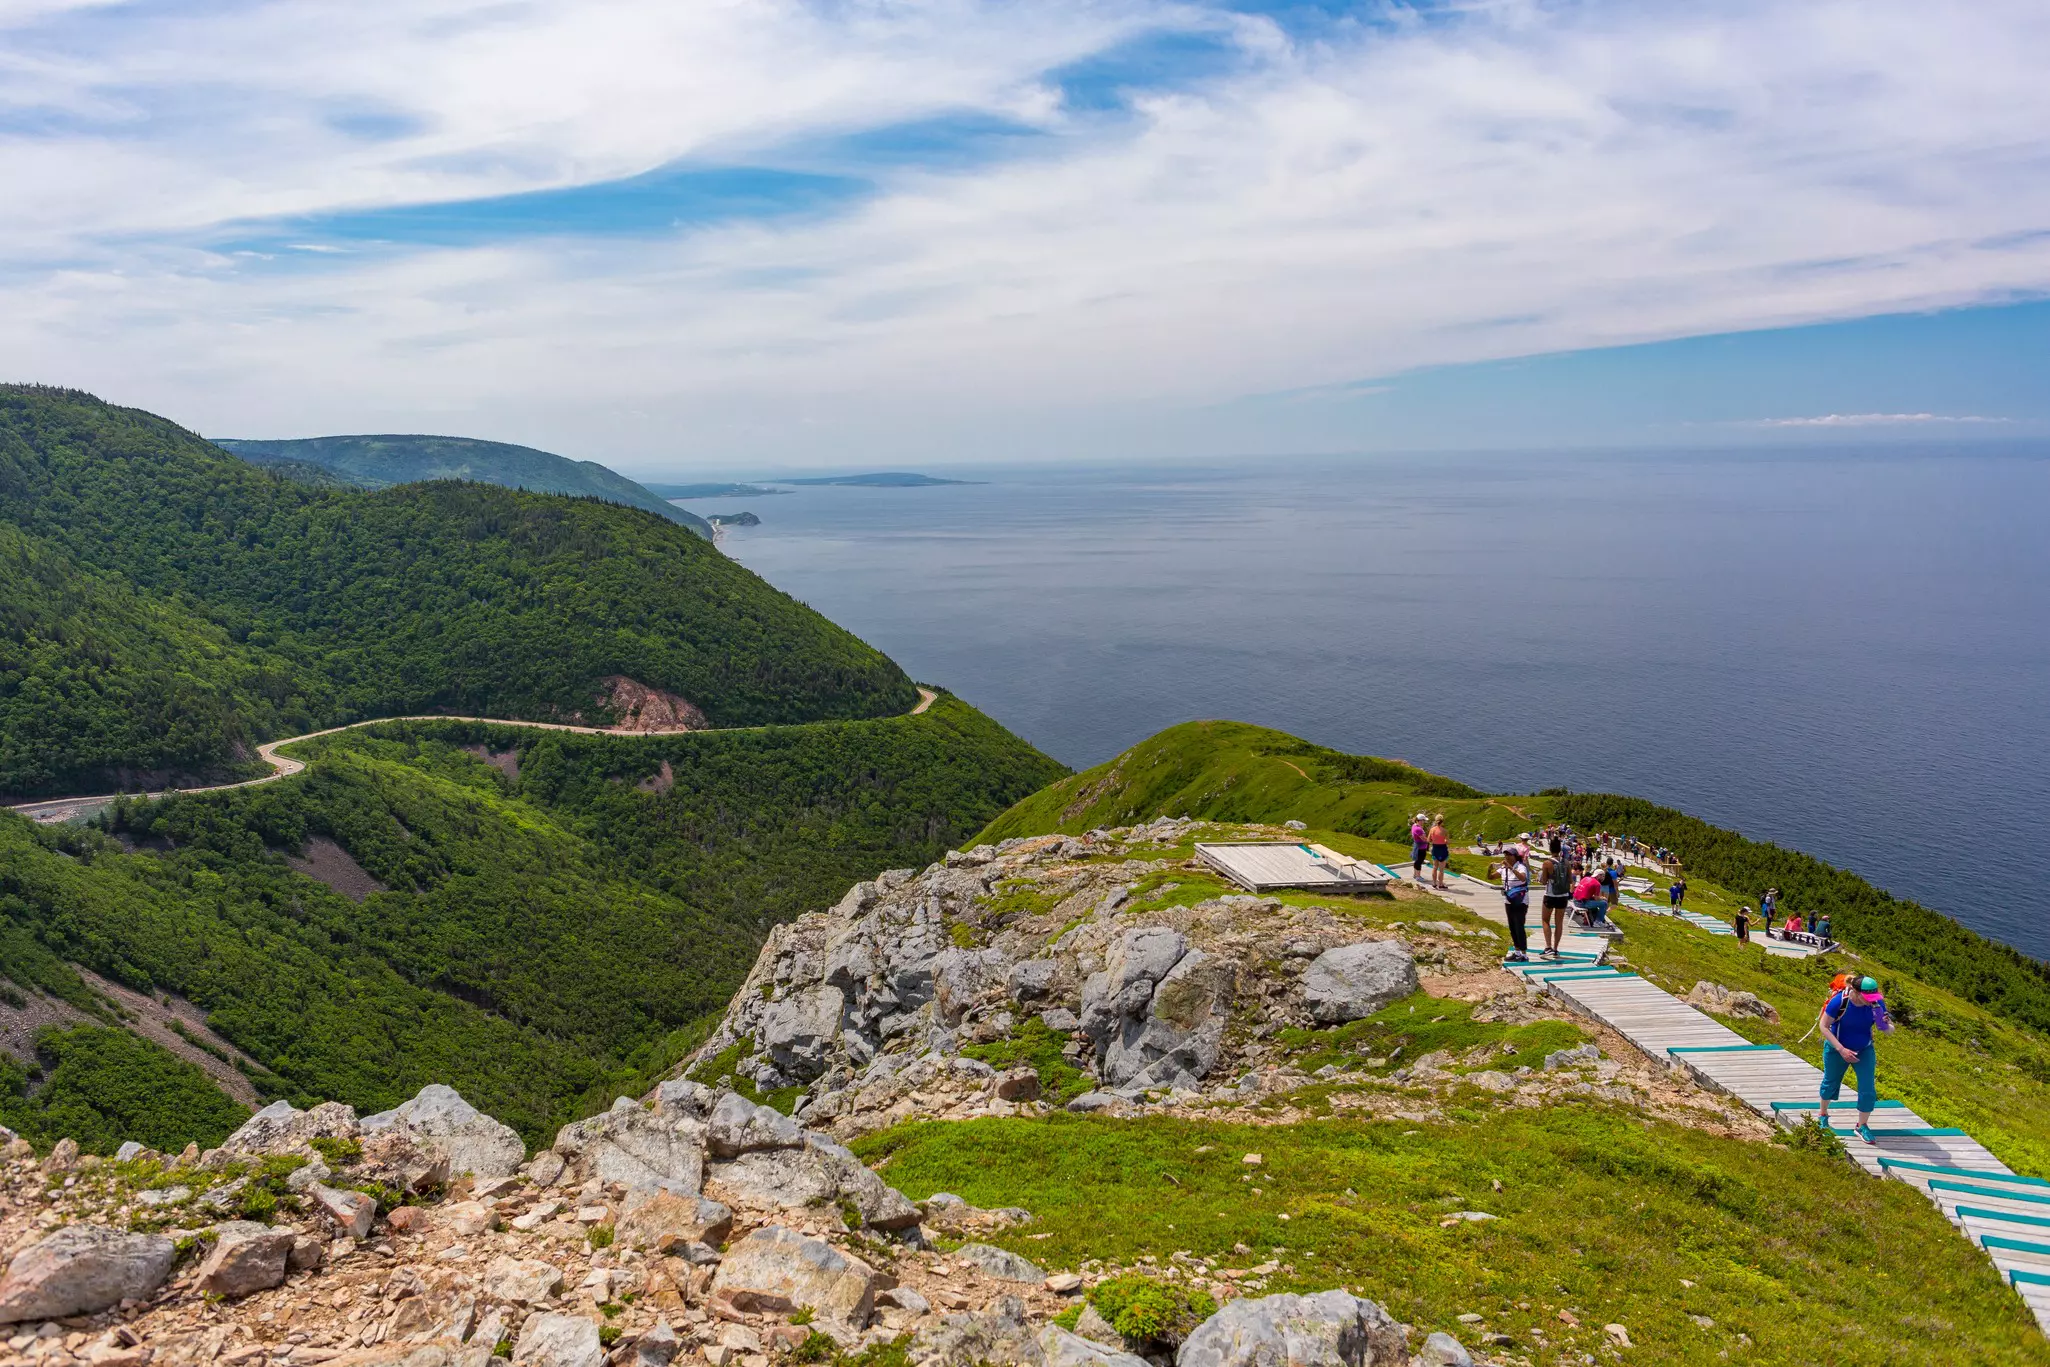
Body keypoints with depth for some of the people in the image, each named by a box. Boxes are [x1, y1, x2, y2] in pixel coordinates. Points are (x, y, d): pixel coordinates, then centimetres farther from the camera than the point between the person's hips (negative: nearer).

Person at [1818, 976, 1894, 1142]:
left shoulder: (1877, 1004, -21)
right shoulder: (1839, 1001, -31)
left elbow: (1890, 1028, -10)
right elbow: (1823, 1026, -22)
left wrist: (1886, 1026, -36)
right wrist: (1841, 1049, -29)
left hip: (1864, 1051, 2)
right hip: (1837, 1049, -2)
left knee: (1868, 1089, -4)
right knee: (1830, 1082, 17)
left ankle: (1862, 1126, 16)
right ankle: (1822, 1114, 43)